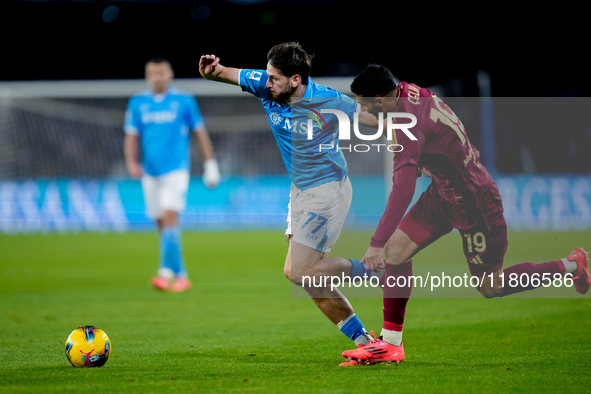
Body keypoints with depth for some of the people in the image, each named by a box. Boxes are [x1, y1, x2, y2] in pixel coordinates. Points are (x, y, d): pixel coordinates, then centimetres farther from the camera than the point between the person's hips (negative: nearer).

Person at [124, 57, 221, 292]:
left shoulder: (184, 100, 1)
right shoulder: (138, 103, 7)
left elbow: (200, 132, 6)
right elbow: (131, 137, 6)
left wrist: (210, 165, 5)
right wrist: (132, 162, -11)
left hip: (176, 169, -4)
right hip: (150, 173, 4)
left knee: (170, 217, -19)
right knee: (162, 225, 7)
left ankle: (166, 272, -27)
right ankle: (181, 275, 17)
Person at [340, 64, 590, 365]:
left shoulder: (409, 125, -33)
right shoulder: (410, 93, -7)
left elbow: (403, 188, -40)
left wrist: (377, 243, -40)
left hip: (474, 202, -9)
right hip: (444, 192, 9)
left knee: (491, 287, 6)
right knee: (395, 250, -2)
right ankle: (390, 343, 4)